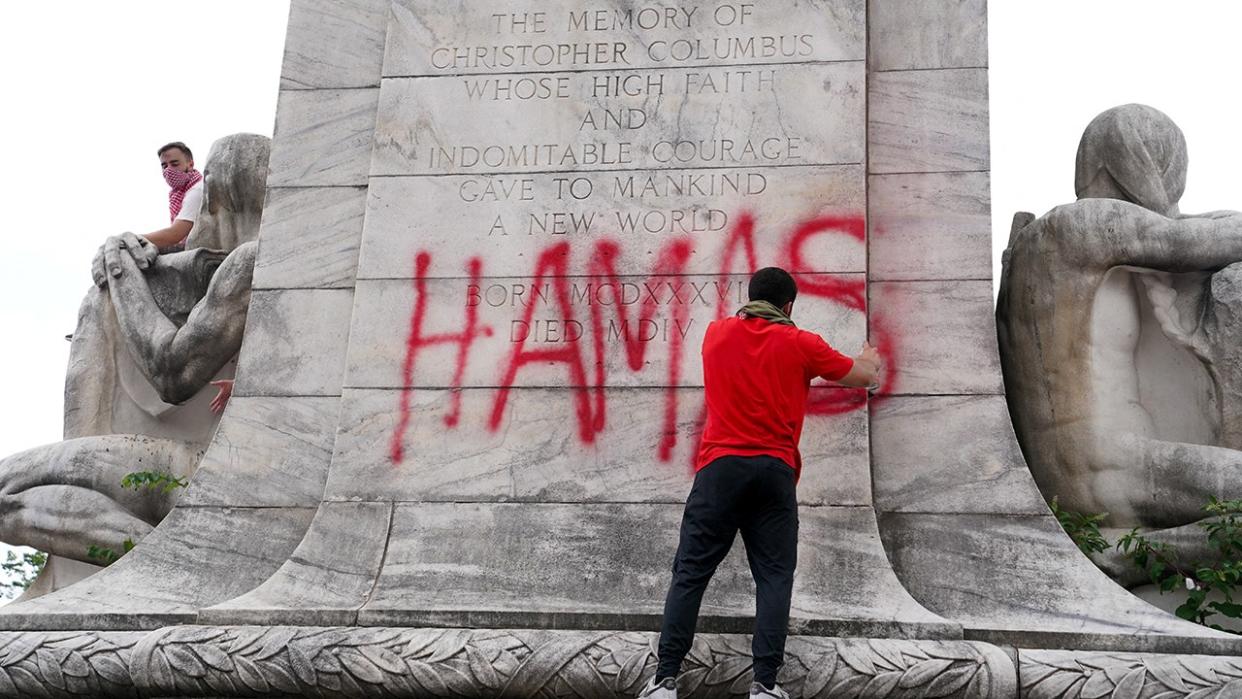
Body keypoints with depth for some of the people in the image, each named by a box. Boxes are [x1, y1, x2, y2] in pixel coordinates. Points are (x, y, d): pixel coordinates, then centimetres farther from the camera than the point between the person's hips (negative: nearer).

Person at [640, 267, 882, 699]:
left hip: (720, 467, 1)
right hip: (774, 471, -1)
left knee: (691, 573, 2)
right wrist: (869, 359, 39)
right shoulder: (800, 344, 3)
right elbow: (863, 377, 15)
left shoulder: (716, 334, 10)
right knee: (774, 577, 3)